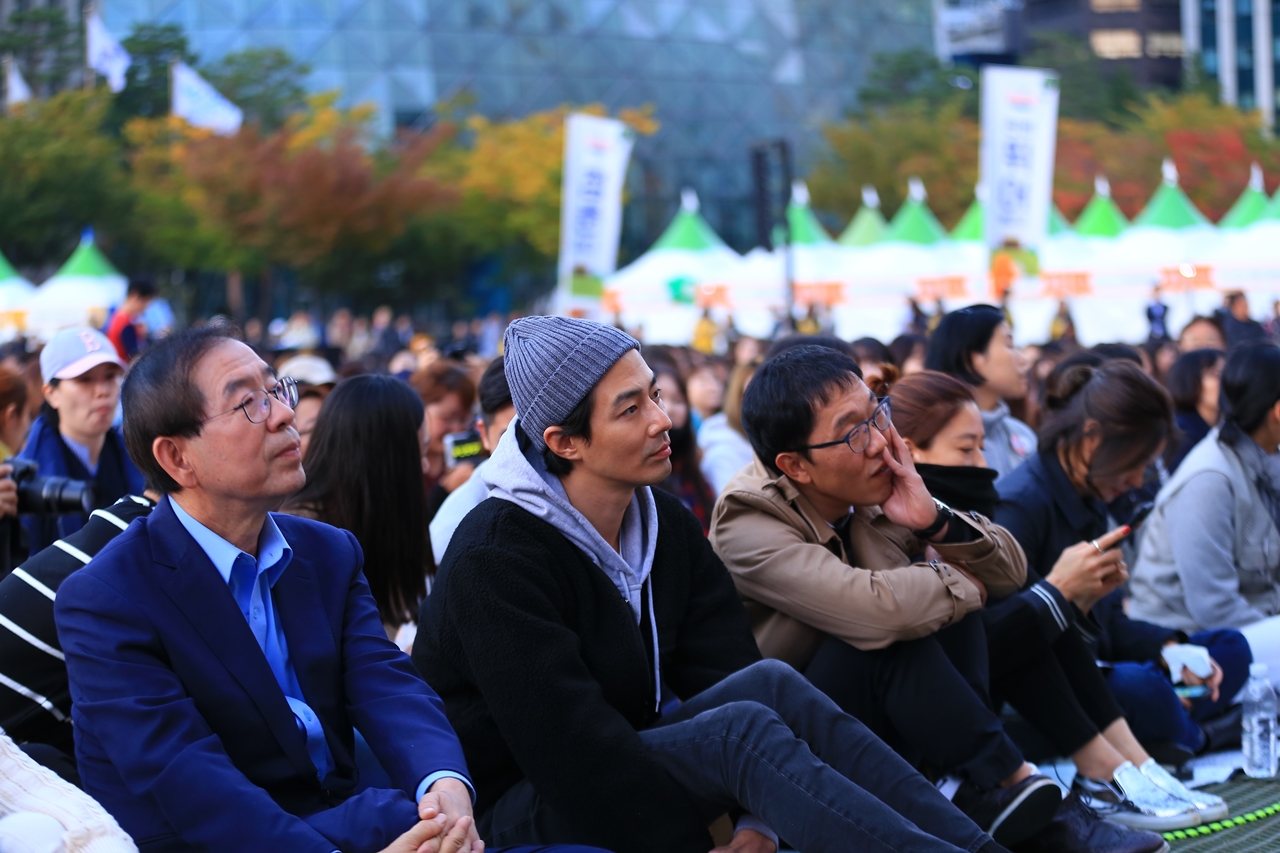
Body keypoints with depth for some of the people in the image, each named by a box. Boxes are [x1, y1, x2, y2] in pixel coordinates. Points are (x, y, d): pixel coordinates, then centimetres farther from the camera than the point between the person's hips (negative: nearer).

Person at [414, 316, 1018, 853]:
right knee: (741, 728, -28)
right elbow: (571, 751, -25)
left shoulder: (664, 523, 3)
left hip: (618, 770, 7)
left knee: (769, 684, -20)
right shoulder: (497, 559, -20)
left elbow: (723, 670, -6)